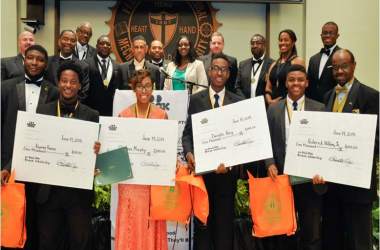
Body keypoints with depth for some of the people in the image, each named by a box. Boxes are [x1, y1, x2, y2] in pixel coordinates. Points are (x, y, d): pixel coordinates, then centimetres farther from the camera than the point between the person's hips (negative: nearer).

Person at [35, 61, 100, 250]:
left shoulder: (92, 115, 0)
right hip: (48, 189, 2)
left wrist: (96, 151, -21)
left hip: (79, 190, -1)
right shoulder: (43, 111, 5)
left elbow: (95, 149, 1)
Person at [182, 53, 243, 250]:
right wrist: (188, 153, -15)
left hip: (227, 169, 1)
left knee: (225, 220, 11)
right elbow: (188, 132, 3)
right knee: (201, 220, 9)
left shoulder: (238, 101, 4)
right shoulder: (196, 99, 4)